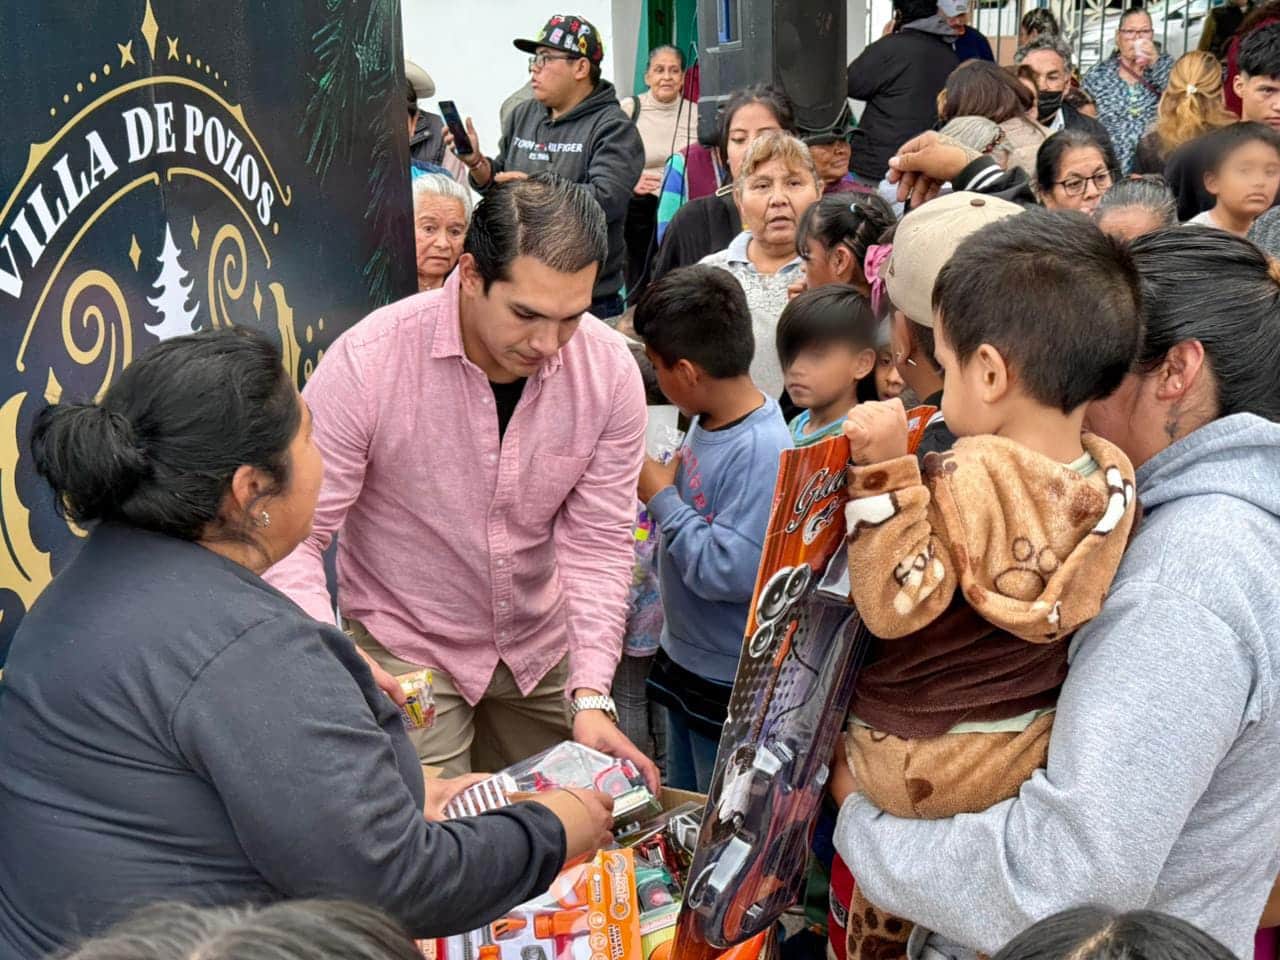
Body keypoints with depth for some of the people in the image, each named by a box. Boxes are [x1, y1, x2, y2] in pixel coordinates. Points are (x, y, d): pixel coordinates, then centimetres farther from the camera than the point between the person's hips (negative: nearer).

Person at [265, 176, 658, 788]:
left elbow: (598, 544, -10)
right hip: (406, 650, -3)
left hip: (542, 646, 4)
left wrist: (591, 695, -20)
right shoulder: (367, 362, -25)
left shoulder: (609, 369, -15)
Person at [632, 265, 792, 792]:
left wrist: (662, 498, -21)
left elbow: (728, 571, -31)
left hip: (733, 687, -9)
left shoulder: (764, 452, -28)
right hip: (684, 661, 9)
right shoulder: (706, 420, -1)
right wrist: (661, 480, -4)